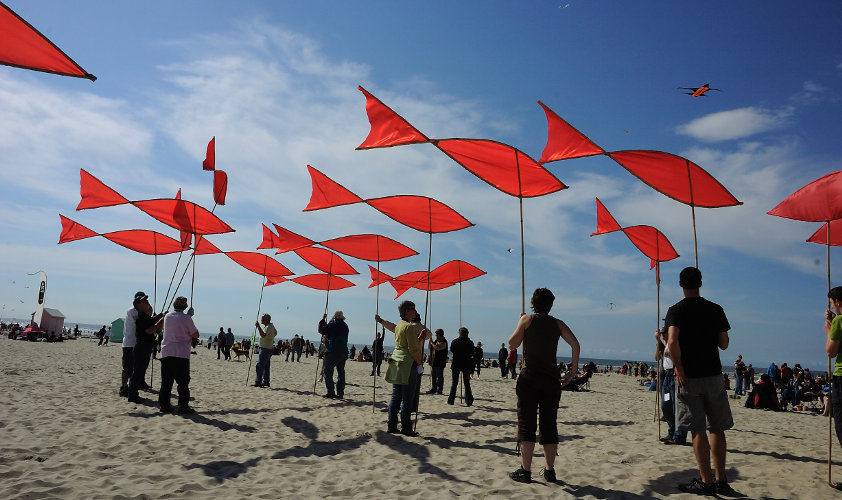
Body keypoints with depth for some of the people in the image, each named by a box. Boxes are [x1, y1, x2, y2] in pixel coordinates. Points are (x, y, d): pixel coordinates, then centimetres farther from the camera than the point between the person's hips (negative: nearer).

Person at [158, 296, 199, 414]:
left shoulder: (167, 316, 8)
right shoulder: (186, 318, -8)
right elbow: (196, 335, -4)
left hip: (166, 352, 5)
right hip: (181, 354, -5)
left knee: (166, 381, 11)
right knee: (183, 382, 0)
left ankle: (164, 404, 13)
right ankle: (183, 406, -2)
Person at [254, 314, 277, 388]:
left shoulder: (269, 327, -18)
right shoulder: (271, 326, 14)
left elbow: (263, 335, -33)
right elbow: (275, 332, 34)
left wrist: (258, 326, -34)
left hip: (265, 349, -11)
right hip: (268, 348, 11)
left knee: (259, 366, -12)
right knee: (265, 366, 14)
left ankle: (258, 382, -13)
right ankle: (266, 382, 18)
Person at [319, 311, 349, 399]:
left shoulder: (332, 324, -10)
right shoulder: (345, 325, 12)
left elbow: (321, 330, -5)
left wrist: (323, 319, 6)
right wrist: (326, 337, 24)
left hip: (332, 352, -7)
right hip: (343, 352, 7)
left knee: (327, 371, 0)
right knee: (341, 372, 12)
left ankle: (330, 392, -6)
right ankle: (340, 393, 12)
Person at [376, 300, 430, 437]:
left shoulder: (399, 326, 15)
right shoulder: (409, 327, -12)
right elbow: (413, 350, -14)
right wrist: (420, 363, -8)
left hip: (396, 363, 9)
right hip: (408, 364, -9)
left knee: (396, 396, 12)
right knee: (407, 398, -3)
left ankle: (391, 425, 15)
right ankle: (406, 428, 1)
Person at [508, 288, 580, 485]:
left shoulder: (527, 319, 2)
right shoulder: (558, 324, 9)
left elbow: (512, 345, 3)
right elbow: (575, 344, -2)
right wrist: (573, 370, 3)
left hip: (529, 378, -3)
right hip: (552, 380, 3)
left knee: (527, 424, 1)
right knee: (549, 425, 10)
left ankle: (525, 471, 1)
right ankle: (550, 471, 15)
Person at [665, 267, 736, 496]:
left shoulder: (676, 310, -5)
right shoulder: (715, 309, 4)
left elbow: (672, 342, -19)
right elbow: (724, 344, 7)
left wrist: (679, 369, -11)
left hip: (689, 377, -3)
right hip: (713, 375, 3)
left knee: (698, 430, 0)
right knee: (717, 429, 12)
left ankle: (706, 481, 3)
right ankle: (720, 480, 15)